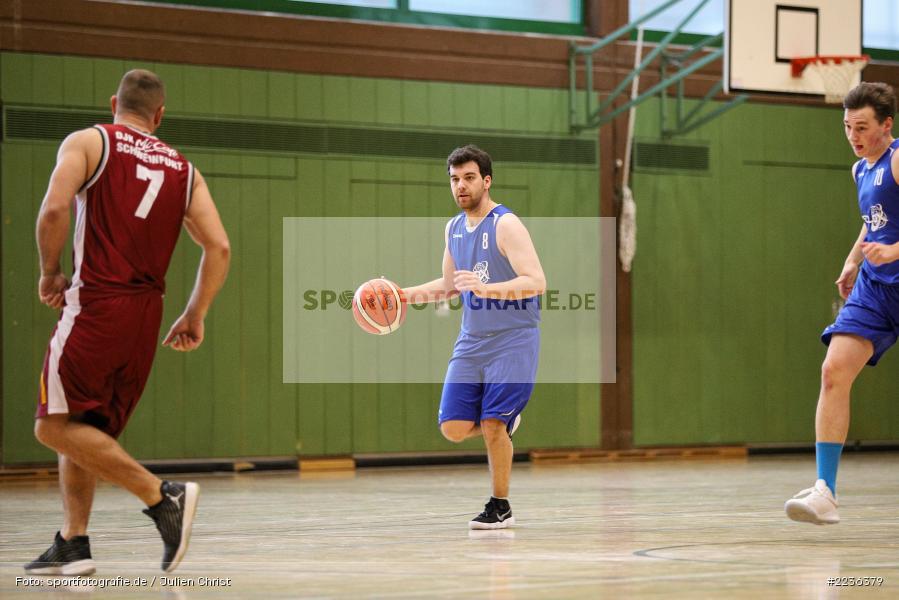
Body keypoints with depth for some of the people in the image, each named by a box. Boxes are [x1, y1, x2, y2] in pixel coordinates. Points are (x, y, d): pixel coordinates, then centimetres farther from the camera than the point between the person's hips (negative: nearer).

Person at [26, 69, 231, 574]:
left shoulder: (88, 142, 3)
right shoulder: (183, 169, 15)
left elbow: (55, 209, -14)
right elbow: (219, 247, 6)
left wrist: (50, 272, 1)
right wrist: (196, 316, 15)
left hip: (96, 304, -6)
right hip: (147, 314, 6)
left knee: (55, 425, -5)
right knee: (86, 428, 17)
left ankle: (163, 496, -17)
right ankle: (73, 544, 11)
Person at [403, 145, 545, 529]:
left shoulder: (506, 225, -13)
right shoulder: (454, 229, 10)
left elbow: (536, 282, -23)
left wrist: (486, 288, -34)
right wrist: (405, 294, 12)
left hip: (512, 340, -7)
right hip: (471, 340, 7)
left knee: (493, 426, -11)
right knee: (453, 428, -2)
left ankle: (500, 507, 7)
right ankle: (503, 423, 29)